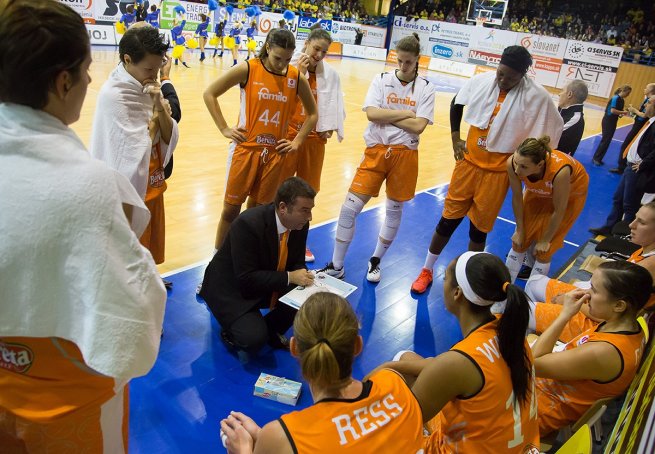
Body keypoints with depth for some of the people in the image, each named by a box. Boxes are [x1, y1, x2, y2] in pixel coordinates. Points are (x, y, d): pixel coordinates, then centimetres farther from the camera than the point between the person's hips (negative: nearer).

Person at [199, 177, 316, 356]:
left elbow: (297, 263, 2)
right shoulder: (248, 224, -30)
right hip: (232, 290, -6)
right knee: (254, 340, -26)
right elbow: (246, 278, -29)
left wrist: (303, 277, -21)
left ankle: (271, 328, 10)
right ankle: (231, 331, 9)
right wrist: (289, 277, -30)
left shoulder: (300, 223, -11)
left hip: (272, 285, 7)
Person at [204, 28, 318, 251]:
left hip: (275, 154, 2)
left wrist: (297, 142, 5)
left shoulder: (297, 78, 0)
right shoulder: (248, 69, -7)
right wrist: (224, 129, -6)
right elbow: (209, 94, -2)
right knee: (231, 209, 5)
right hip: (245, 149, -2)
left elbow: (312, 113, 13)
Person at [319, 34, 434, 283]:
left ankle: (376, 261, 32)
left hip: (405, 154, 1)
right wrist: (404, 113, -10)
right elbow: (371, 113, -13)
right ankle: (337, 266, 10)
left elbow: (418, 125, -12)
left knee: (394, 210, 11)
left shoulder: (425, 88, 0)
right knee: (349, 208, -6)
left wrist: (386, 116, -11)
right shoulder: (381, 79, 2)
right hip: (376, 150, 0)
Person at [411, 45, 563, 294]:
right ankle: (426, 271, 25)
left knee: (479, 228, 8)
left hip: (498, 171, -2)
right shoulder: (481, 81, -6)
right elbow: (456, 104, 12)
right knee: (448, 219, 9)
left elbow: (552, 131, -2)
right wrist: (455, 137, 6)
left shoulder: (537, 97, -14)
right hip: (468, 162, 2)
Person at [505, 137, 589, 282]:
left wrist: (545, 240, -13)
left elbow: (559, 211, -27)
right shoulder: (512, 163, -36)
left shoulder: (559, 171, -45)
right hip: (538, 191, 3)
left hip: (571, 193, -3)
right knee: (520, 240, 5)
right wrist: (520, 230, -6)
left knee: (544, 249, 0)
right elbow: (517, 198, -18)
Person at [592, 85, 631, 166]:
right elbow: (613, 110, -24)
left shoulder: (622, 100, 10)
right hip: (608, 121, -9)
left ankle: (598, 158, 16)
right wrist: (623, 112, -14)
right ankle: (596, 158, 2)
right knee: (605, 140, -6)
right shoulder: (615, 98, -16)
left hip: (613, 122, 9)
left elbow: (618, 111, 11)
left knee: (607, 141, 10)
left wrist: (621, 114, -8)